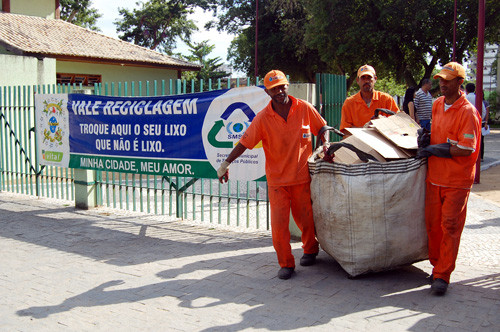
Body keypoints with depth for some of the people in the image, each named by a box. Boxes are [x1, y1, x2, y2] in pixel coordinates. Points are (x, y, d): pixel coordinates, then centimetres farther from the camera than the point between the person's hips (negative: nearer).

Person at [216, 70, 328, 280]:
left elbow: (322, 128, 13)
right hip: (277, 178, -1)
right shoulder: (263, 118, -6)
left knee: (306, 218, 11)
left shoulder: (305, 109, -2)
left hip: (302, 176, 1)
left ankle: (310, 250, 40)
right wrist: (226, 163, -16)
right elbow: (245, 142, -9)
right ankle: (286, 263, 11)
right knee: (279, 223, -5)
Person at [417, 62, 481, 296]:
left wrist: (432, 150, -16)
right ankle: (437, 265, 26)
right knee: (432, 224, 10)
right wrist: (426, 136, 7)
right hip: (434, 177, 7)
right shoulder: (437, 105, 10)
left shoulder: (467, 112, -13)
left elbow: (466, 149, -19)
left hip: (457, 180, -6)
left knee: (450, 226, -2)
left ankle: (442, 275, 4)